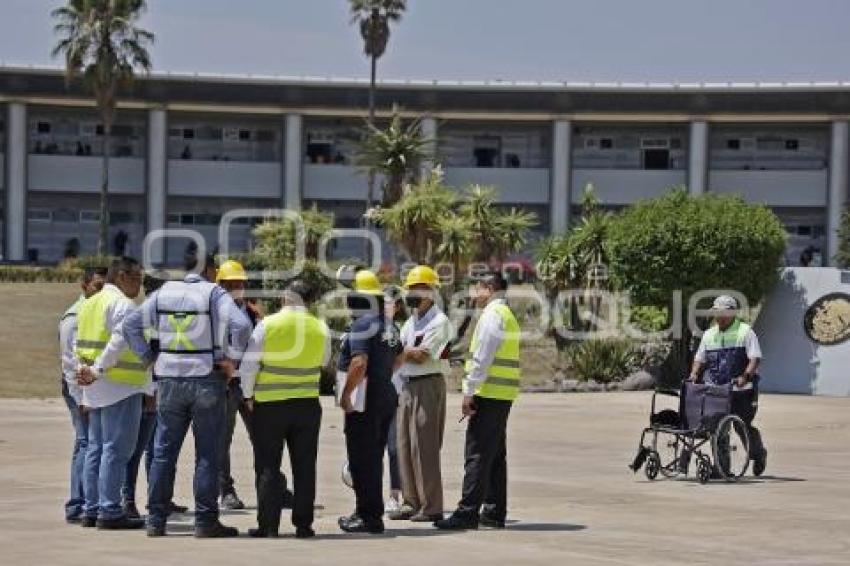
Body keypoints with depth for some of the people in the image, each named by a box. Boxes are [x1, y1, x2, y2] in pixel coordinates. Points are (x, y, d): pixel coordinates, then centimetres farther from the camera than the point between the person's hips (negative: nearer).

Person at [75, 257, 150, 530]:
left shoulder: (89, 304, 18)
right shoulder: (122, 304, -12)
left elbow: (79, 343, 18)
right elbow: (119, 341, -23)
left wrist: (84, 369, 7)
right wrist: (99, 371, -19)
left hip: (95, 391, 9)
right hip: (121, 387, -9)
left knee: (96, 448, 14)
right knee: (116, 449, -7)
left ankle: (91, 509, 17)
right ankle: (109, 512, -9)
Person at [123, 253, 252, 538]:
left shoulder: (164, 293, 7)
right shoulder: (215, 294, -5)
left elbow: (131, 325, 5)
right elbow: (241, 325, -19)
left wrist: (149, 357, 8)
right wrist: (231, 358, -8)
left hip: (169, 380, 4)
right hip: (207, 380, -3)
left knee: (163, 451, 9)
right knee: (207, 454, 2)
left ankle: (156, 520, 9)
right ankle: (205, 521, 1)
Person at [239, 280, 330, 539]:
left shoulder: (267, 325, -10)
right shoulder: (321, 329, -2)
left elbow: (248, 365, -9)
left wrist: (248, 394, 5)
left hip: (269, 404, -2)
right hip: (307, 405, 2)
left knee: (268, 466, 4)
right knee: (304, 466, 9)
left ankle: (268, 525, 2)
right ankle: (303, 524, 9)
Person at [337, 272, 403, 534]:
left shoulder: (363, 324, -16)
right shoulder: (388, 324, 13)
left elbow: (359, 364, -25)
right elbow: (398, 358, 25)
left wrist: (345, 394, -18)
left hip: (366, 396, -9)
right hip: (387, 393, 9)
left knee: (362, 459, -3)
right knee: (374, 457, 17)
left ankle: (370, 516, -2)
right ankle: (369, 511, 25)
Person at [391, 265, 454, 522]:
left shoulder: (439, 322, -9)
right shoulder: (411, 322, 18)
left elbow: (421, 355, -15)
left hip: (428, 385, -9)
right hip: (408, 385, 9)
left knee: (424, 447, -9)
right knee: (405, 446, 9)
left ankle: (431, 507, -6)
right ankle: (412, 502, 16)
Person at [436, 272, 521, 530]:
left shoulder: (492, 315, -10)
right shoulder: (508, 315, 21)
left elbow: (482, 358, -17)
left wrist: (469, 391, -15)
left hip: (489, 393, -10)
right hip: (504, 395, 10)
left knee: (477, 454, -10)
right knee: (496, 455, 12)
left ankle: (468, 513, -12)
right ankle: (495, 513, 15)